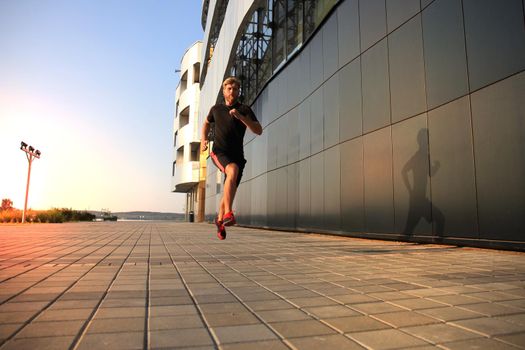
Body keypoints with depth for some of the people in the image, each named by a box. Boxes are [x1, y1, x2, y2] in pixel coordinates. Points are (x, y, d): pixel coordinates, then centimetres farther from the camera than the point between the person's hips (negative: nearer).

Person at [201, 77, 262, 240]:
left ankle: (219, 220, 31)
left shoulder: (245, 110, 3)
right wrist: (203, 139, 12)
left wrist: (240, 116, -21)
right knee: (233, 170, -35)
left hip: (237, 154, 1)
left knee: (230, 191, 5)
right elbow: (206, 123, 30)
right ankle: (228, 213, -37)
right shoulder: (216, 109, 10)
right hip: (219, 152, -1)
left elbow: (258, 130, -10)